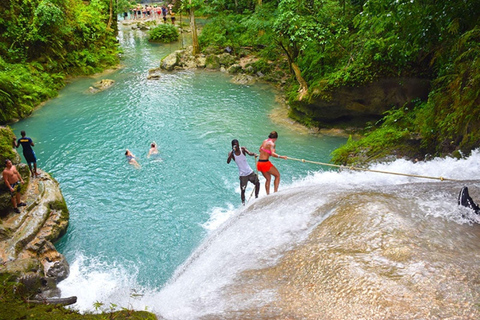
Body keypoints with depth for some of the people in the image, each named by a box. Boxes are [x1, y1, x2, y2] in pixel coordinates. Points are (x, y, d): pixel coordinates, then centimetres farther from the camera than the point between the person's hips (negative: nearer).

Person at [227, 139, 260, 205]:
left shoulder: (242, 149, -3)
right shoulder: (231, 153, -10)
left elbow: (249, 153, -21)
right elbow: (228, 162, -27)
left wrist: (254, 154, -43)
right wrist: (232, 152, -36)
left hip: (250, 172, 4)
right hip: (242, 174, -4)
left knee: (257, 183, 12)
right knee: (242, 190, -6)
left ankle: (256, 197, 30)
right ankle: (243, 203, 7)